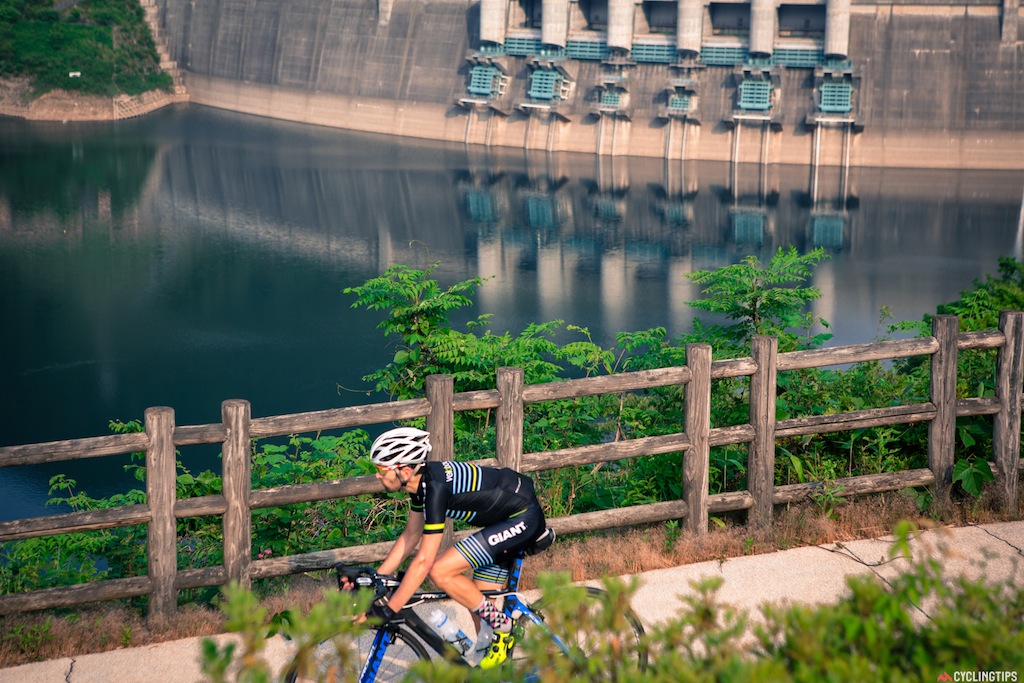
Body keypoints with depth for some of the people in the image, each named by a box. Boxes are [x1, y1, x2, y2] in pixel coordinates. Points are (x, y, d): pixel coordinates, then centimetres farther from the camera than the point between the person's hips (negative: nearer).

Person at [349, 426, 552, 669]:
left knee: (440, 572, -17)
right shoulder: (422, 481, -1)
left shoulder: (436, 487, -28)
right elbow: (410, 537, 11)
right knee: (479, 601, 10)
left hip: (523, 518, -10)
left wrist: (387, 611, -26)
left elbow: (424, 561, -29)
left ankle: (503, 628, -3)